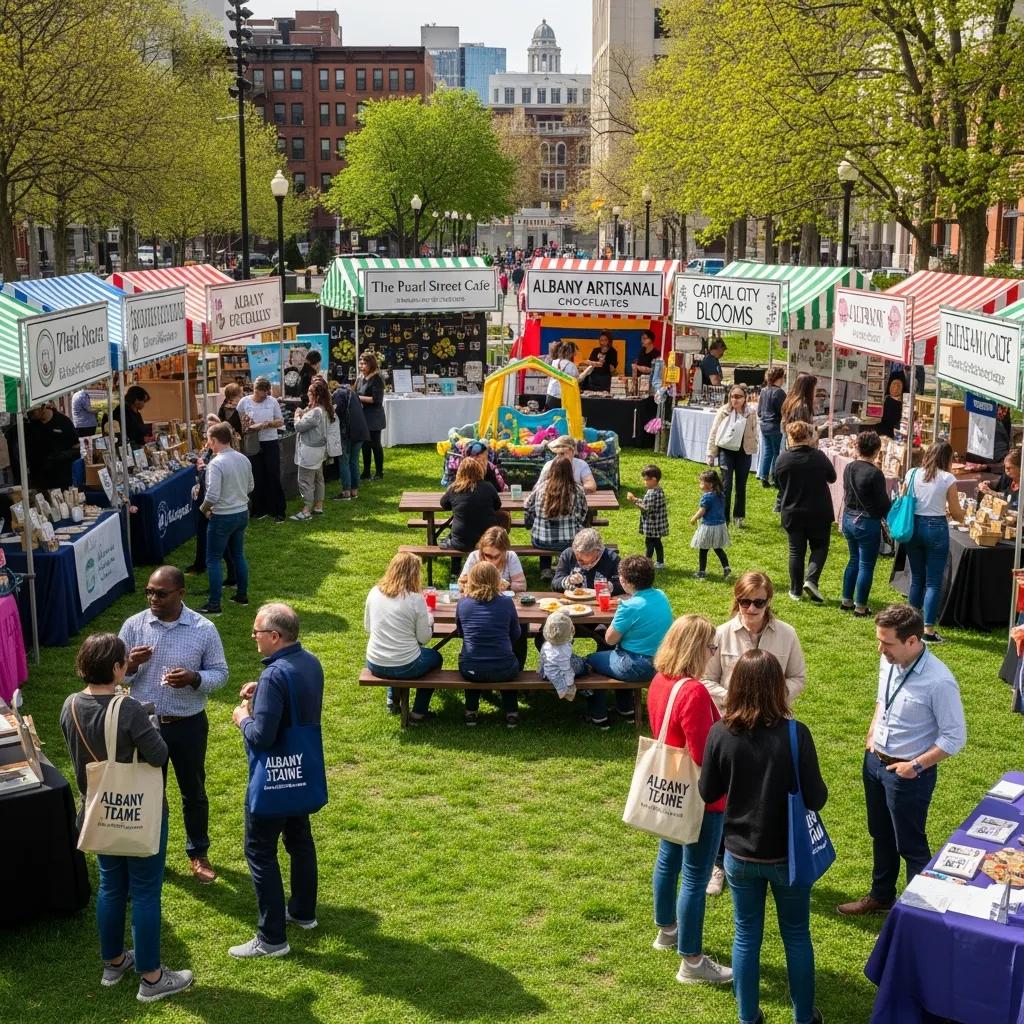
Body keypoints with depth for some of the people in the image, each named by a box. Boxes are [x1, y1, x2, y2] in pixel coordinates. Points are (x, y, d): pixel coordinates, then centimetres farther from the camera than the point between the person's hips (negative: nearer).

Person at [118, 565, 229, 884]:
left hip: (189, 725, -1)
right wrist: (131, 665, -24)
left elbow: (220, 673, -5)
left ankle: (198, 853, 35)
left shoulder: (204, 629, -12)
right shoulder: (133, 626, -8)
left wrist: (193, 678, -25)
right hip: (145, 723, 1)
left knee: (193, 791, 15)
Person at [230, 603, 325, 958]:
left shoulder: (275, 676, -28)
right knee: (299, 838, 22)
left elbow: (261, 736, -29)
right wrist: (261, 695, 4)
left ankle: (272, 939, 7)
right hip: (305, 771, 9)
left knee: (259, 851, 1)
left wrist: (242, 718, -9)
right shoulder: (311, 662, 0)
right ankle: (303, 911, 38)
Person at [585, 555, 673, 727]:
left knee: (591, 660, 16)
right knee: (619, 650, 36)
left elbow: (610, 639, -15)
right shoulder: (661, 596, -1)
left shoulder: (631, 606, -25)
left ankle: (598, 717, 23)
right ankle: (626, 709, 40)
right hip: (661, 663, 8)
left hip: (637, 667, -8)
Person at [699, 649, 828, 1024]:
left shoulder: (720, 733, -15)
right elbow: (816, 799, -15)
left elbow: (707, 793, -3)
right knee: (796, 936, 18)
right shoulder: (795, 734, -22)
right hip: (786, 855, -2)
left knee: (747, 936, 18)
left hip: (739, 854, 2)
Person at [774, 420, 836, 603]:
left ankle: (796, 590, 17)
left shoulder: (782, 459, -11)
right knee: (820, 547, 15)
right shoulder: (819, 456, -12)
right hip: (819, 513, -1)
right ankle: (811, 580, -5)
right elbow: (832, 477, 4)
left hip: (792, 513, 1)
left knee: (796, 551, 12)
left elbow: (780, 485, 0)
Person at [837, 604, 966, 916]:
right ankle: (880, 897, 45)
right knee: (880, 836, 24)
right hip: (875, 761, 7)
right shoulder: (888, 662, -7)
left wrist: (916, 766, -19)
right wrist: (873, 731, 5)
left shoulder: (938, 682, -28)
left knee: (910, 845, 10)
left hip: (907, 773, -7)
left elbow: (955, 738, -19)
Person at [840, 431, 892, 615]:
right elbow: (883, 502, -13)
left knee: (854, 560, 21)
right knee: (866, 565, 4)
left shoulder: (848, 468, 0)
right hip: (868, 523, -7)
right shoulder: (875, 473, -20)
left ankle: (846, 601, 26)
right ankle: (860, 607, 9)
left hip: (848, 519, 7)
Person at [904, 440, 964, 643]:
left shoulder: (913, 474, 1)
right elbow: (956, 512, -2)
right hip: (936, 528, -4)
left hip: (914, 526, 4)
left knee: (916, 578, 17)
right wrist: (962, 517, 21)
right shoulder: (948, 479, -8)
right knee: (933, 582, 1)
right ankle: (928, 630, -2)